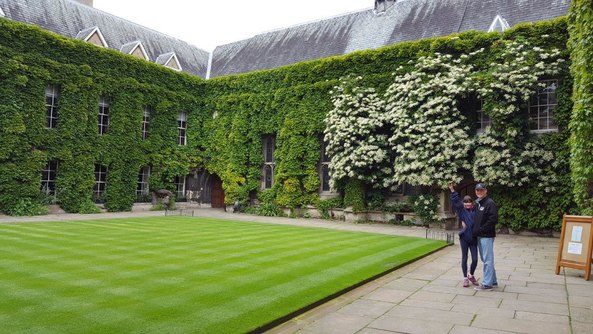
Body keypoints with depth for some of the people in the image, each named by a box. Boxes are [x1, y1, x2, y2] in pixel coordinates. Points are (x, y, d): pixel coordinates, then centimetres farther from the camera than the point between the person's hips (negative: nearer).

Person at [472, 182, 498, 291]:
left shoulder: (490, 203, -11)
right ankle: (493, 281, 25)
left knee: (487, 260, -3)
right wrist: (475, 231, 8)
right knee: (485, 259, 15)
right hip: (479, 236, 9)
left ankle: (487, 283, 2)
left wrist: (480, 230, -16)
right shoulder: (477, 203, 15)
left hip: (487, 236, -9)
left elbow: (493, 220, -19)